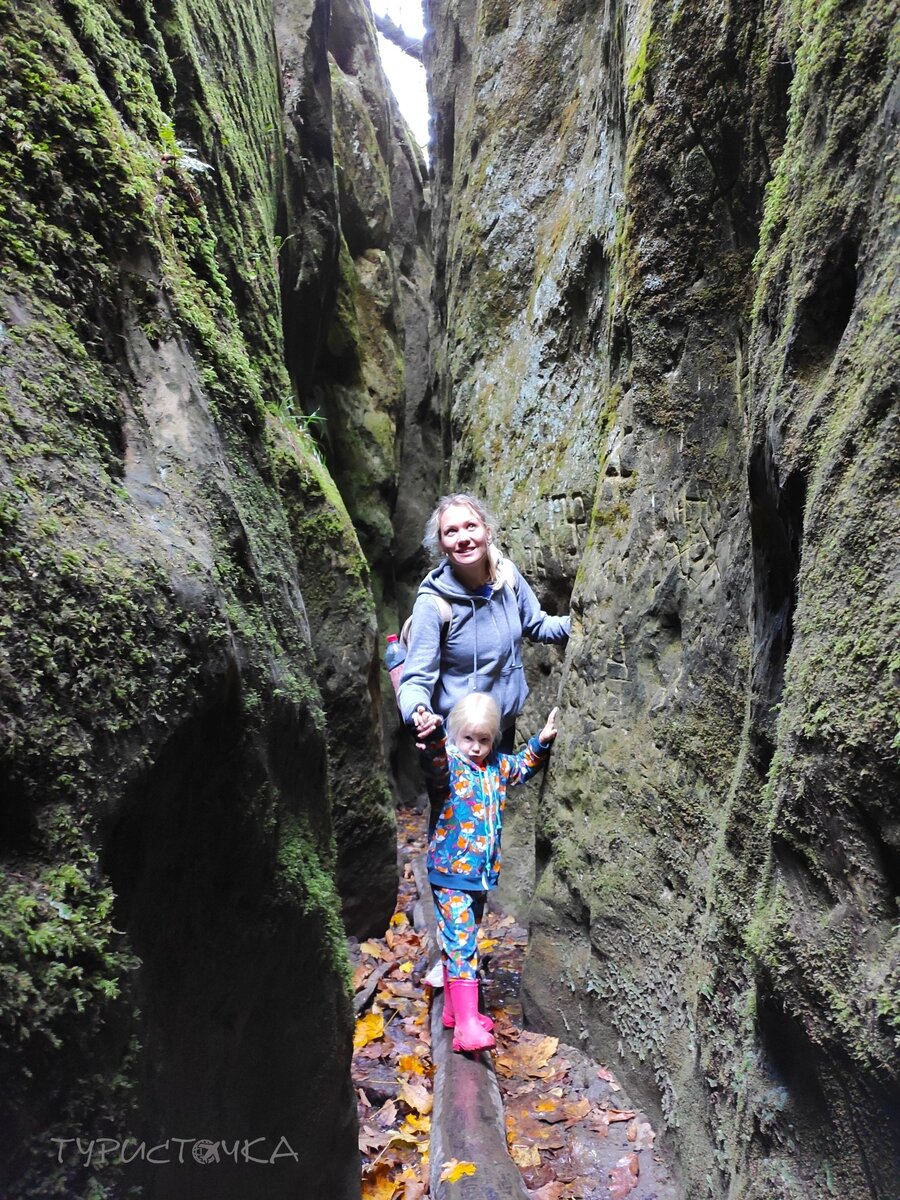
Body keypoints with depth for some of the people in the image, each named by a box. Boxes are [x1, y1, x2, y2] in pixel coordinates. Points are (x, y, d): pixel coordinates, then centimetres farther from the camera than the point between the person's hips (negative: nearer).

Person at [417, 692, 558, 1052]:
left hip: (482, 872, 7)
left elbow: (523, 766, 26)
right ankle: (466, 1025, -7)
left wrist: (542, 740, 12)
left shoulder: (498, 766, 6)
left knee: (462, 942, 19)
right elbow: (435, 763, -39)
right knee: (460, 944, -9)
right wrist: (434, 736, -60)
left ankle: (453, 1009, 32)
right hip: (451, 873, -7)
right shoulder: (450, 764, -14)